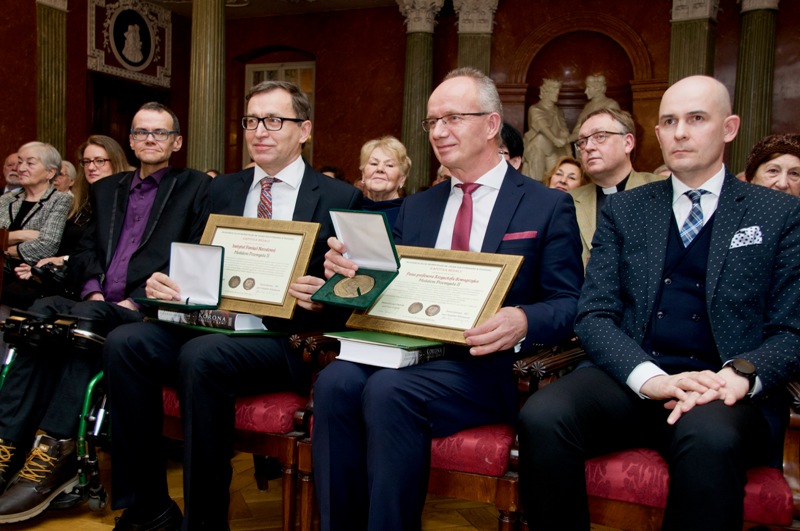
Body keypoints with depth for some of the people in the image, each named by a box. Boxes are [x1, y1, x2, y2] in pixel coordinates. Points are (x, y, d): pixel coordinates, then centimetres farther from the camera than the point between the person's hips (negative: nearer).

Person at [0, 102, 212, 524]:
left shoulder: (195, 187, 8)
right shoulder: (105, 190, 26)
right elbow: (86, 251, 20)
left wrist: (138, 301, -12)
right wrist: (92, 291, -3)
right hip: (97, 302, 5)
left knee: (84, 323, -33)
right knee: (41, 313, -27)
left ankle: (53, 454, -31)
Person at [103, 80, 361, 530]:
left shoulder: (340, 199, 4)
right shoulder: (224, 190, 19)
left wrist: (323, 299, -21)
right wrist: (165, 282, -5)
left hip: (284, 337, -5)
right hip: (211, 322, 5)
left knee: (202, 355, -33)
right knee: (124, 342, -21)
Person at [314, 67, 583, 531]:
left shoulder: (548, 207, 5)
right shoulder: (417, 208, 20)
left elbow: (569, 306, -2)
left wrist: (522, 322, -24)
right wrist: (351, 271, -6)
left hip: (488, 363, -4)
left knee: (389, 390, -31)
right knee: (336, 380, -26)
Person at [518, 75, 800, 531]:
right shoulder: (624, 211, 14)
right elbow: (594, 315, 5)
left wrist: (739, 376, -17)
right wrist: (650, 378, -15)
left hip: (726, 390, -1)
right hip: (631, 378, 2)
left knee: (709, 437, -37)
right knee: (541, 417, -28)